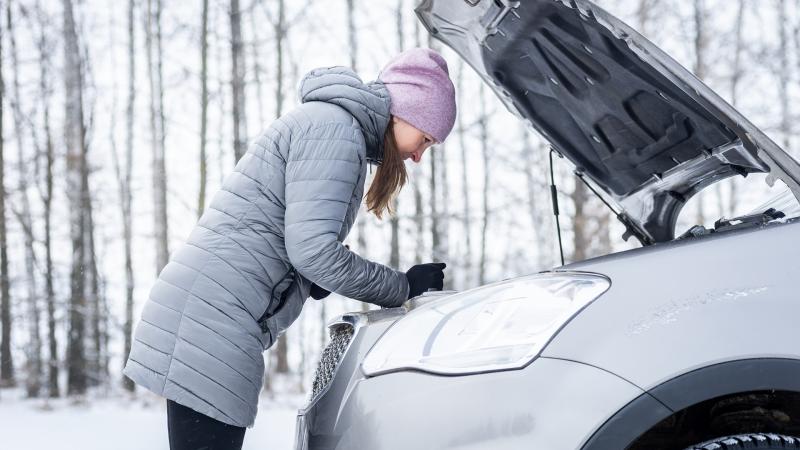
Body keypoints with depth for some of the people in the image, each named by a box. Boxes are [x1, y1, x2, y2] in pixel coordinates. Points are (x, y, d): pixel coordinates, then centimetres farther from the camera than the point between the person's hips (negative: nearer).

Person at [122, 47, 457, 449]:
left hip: (197, 316, 10)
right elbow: (313, 249, -16)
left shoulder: (326, 121, 23)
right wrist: (401, 287, -5)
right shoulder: (335, 127, -9)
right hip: (211, 322, -10)